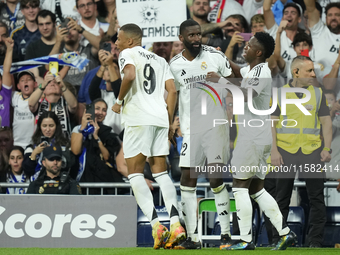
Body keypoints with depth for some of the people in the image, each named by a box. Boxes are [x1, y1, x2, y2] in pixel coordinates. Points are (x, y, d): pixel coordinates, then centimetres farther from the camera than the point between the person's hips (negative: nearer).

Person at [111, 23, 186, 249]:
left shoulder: (128, 54, 4)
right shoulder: (160, 60, 23)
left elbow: (130, 75, -18)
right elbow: (172, 90, 14)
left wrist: (119, 100, -4)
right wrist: (169, 124, 16)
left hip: (138, 118, -6)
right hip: (160, 118, 6)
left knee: (135, 172, -2)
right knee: (160, 171, 9)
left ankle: (155, 224, -17)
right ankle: (176, 224, -6)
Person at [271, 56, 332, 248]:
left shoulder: (318, 93, 9)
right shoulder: (279, 93, 5)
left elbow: (326, 122, 8)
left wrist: (327, 149, -2)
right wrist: (274, 151, -6)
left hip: (313, 152, 1)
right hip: (286, 152, -1)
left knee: (317, 198, -2)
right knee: (282, 199, 5)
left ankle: (315, 241, 3)